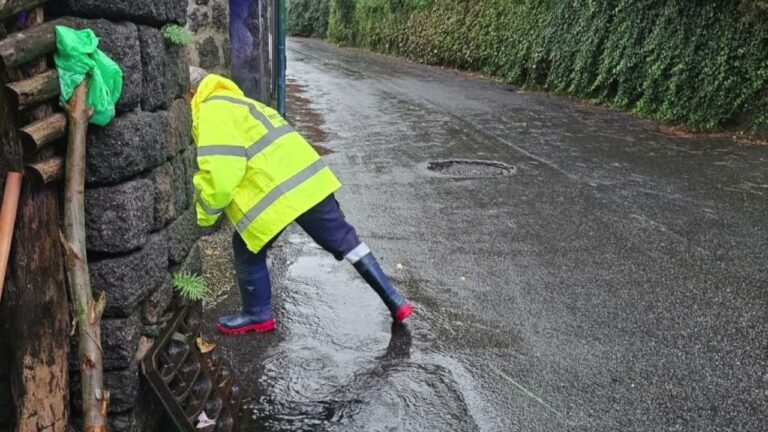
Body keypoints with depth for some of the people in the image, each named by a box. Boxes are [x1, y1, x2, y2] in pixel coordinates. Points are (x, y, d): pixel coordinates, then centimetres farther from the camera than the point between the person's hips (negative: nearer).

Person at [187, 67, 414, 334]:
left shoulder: (212, 110, -5)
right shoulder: (231, 101, 27)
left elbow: (221, 172, -15)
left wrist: (205, 215, -2)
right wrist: (201, 185, 26)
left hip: (273, 192, -9)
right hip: (305, 177, 9)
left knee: (247, 251, 14)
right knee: (344, 239, 13)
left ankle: (258, 315, 28)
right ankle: (394, 301, 17)